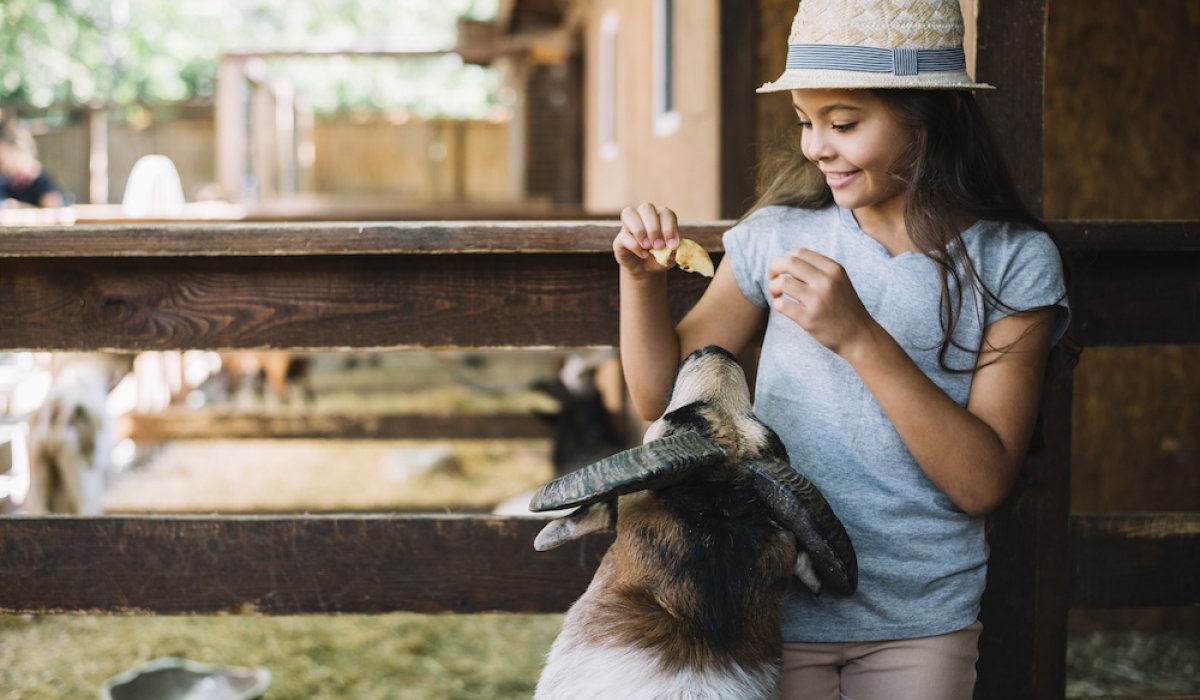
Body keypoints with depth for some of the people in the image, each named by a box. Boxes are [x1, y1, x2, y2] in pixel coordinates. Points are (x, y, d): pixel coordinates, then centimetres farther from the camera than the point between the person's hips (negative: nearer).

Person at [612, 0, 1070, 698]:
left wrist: (861, 337, -25)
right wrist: (644, 279, -10)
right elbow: (661, 397, 8)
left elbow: (984, 482, -15)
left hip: (922, 628, -1)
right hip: (775, 610, 1)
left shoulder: (1013, 261, -7)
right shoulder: (777, 236, -1)